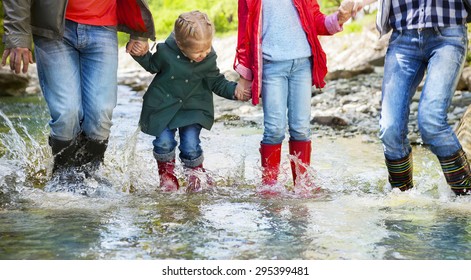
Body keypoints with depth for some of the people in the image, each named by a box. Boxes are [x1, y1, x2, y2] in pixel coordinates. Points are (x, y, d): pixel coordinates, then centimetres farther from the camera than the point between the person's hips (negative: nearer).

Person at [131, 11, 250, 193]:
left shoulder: (208, 59, -12)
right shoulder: (165, 52, -17)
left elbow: (217, 82, 0)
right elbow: (152, 66, 5)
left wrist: (234, 90, -17)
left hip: (193, 108, 0)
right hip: (163, 106, 0)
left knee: (191, 145, -9)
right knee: (164, 142, -8)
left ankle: (196, 177, 17)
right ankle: (166, 174, 19)